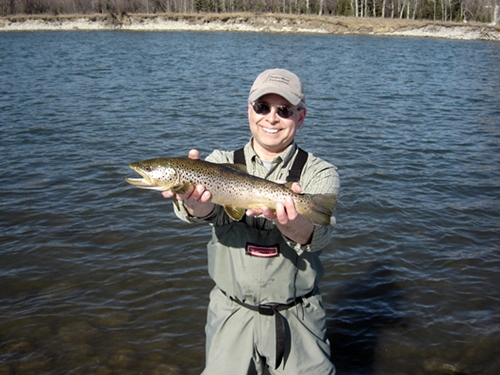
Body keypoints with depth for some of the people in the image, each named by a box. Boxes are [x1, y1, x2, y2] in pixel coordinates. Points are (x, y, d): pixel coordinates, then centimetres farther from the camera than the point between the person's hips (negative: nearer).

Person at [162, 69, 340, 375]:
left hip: (297, 316, 0)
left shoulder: (320, 173, -5)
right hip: (232, 313, 1)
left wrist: (291, 222, -47)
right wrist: (194, 203, -47)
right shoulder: (221, 163, -1)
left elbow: (318, 236, -24)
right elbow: (210, 209, -23)